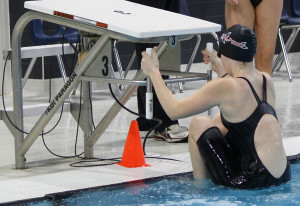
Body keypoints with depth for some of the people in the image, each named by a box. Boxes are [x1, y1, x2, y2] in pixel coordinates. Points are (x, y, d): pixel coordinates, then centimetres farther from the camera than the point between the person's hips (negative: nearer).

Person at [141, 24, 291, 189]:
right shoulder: (266, 80, 8)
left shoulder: (225, 87, -12)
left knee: (198, 125, 8)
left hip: (255, 181, -8)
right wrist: (220, 69, 40)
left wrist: (153, 71, 8)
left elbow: (174, 110, -4)